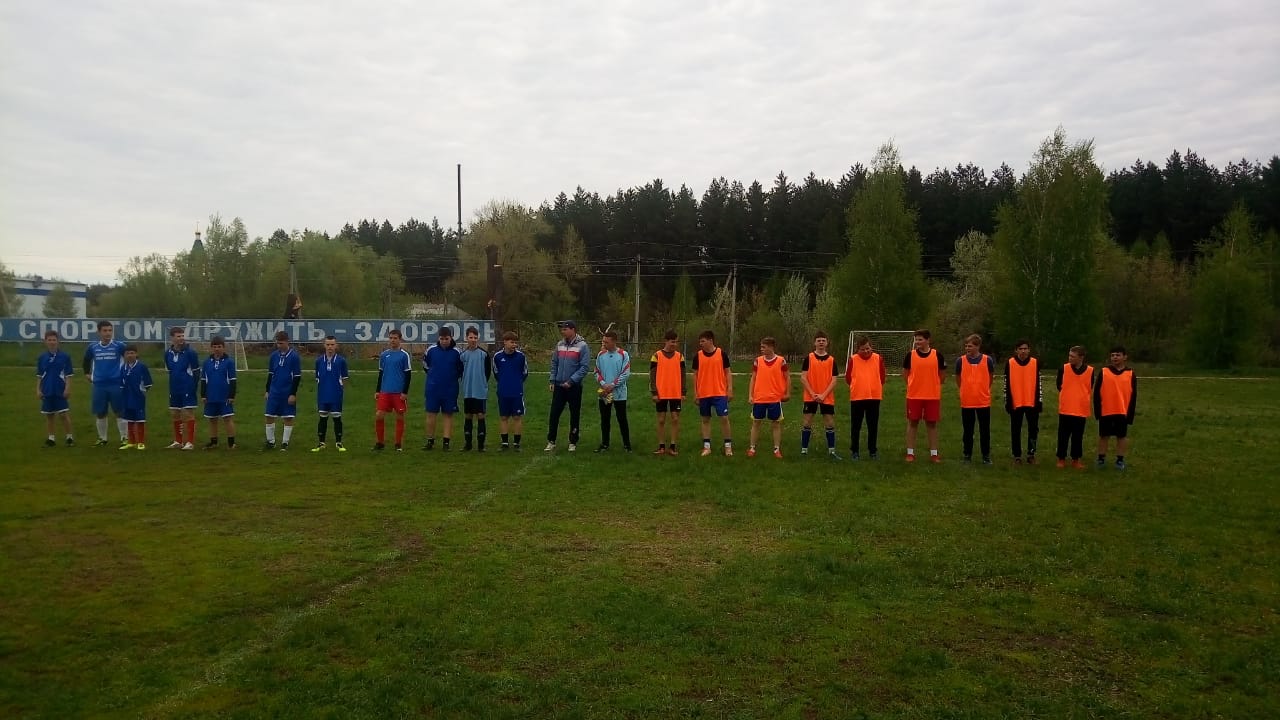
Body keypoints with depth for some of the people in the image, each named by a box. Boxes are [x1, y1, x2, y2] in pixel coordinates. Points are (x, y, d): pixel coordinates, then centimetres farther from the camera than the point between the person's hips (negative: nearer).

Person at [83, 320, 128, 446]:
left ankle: (124, 437, 6)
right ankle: (102, 438, 20)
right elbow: (87, 360, 26)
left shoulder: (119, 346, -4)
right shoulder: (92, 347, 6)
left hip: (116, 384, -3)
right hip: (99, 385, 3)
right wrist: (87, 373, 22)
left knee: (120, 412, -1)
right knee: (100, 414, 8)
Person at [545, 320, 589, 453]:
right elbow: (554, 364, 12)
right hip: (559, 386, 4)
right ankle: (551, 441, 12)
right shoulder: (559, 345, 5)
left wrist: (571, 381, -18)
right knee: (554, 413, 3)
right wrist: (552, 380, 4)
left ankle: (573, 442, 17)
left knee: (574, 415, 6)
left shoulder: (582, 346, -9)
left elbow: (584, 367, -13)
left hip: (574, 387, -4)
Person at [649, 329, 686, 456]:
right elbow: (652, 375, -1)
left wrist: (683, 392, 2)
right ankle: (661, 446, 13)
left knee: (675, 419, 1)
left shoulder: (679, 356, 6)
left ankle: (673, 446, 9)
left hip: (676, 394, 2)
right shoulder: (657, 356, -1)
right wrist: (654, 393, -7)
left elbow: (682, 375, 7)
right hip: (661, 394, -2)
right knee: (661, 420, 4)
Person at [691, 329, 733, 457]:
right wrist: (695, 393, 3)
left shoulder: (722, 354, -3)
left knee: (724, 418, -5)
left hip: (720, 393, -2)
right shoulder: (697, 355, 2)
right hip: (703, 394, 2)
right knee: (705, 419, 7)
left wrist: (730, 390, -4)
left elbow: (728, 372, 2)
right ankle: (707, 447, 14)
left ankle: (728, 446, 6)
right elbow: (695, 374, 7)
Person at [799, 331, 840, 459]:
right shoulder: (809, 358, 0)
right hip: (810, 397, -1)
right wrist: (813, 394, -12)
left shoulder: (831, 360, 4)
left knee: (830, 424, 3)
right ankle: (804, 450, 10)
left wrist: (823, 395, -12)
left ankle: (831, 451, 12)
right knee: (807, 423, 2)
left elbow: (833, 381, -1)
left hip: (827, 398, 1)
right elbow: (803, 378, -4)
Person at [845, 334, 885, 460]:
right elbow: (848, 378, 5)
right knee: (855, 426, 7)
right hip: (856, 397, -1)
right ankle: (854, 451, 16)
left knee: (873, 426, 9)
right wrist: (856, 387, 4)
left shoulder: (878, 358, -2)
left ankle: (873, 451, 20)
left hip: (874, 397, 1)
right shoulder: (853, 359, -4)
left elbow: (882, 377, 8)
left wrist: (878, 389, 5)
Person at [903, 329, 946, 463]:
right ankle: (910, 453, 11)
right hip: (913, 395, 0)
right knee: (912, 423, 4)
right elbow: (905, 373, 10)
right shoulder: (910, 354, -1)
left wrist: (933, 385, 9)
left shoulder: (937, 355, 0)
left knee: (932, 424, 6)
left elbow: (942, 375, 10)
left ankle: (934, 454, 13)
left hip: (933, 396, 0)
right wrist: (914, 385, 7)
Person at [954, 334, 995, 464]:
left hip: (983, 401, 0)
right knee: (968, 431, 8)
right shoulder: (960, 360, -2)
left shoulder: (987, 360, -3)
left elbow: (991, 377, 12)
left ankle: (986, 456, 16)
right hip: (966, 402, 1)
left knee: (985, 430, 6)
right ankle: (967, 455, 18)